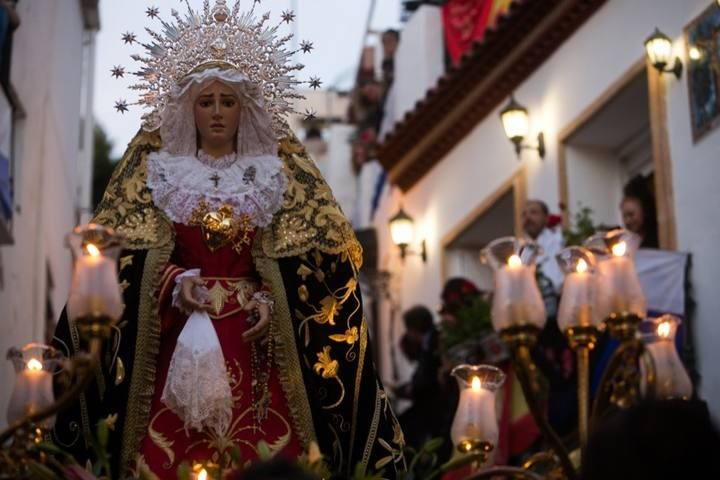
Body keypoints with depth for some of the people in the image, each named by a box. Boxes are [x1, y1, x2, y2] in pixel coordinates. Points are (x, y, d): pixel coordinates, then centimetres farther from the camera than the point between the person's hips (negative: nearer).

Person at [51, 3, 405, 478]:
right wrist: (173, 281, -12)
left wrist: (272, 300, -10)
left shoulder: (275, 171, 9)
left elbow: (319, 256, 4)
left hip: (256, 333, 0)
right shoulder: (161, 168, 9)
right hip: (177, 336, 0)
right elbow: (124, 250, 4)